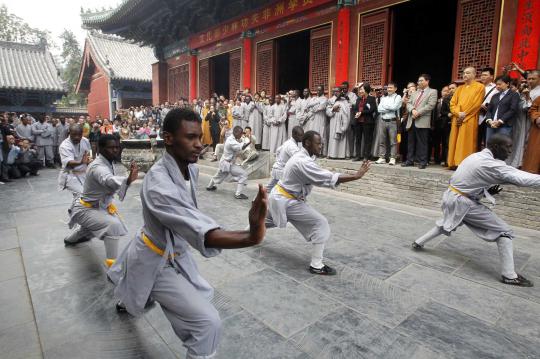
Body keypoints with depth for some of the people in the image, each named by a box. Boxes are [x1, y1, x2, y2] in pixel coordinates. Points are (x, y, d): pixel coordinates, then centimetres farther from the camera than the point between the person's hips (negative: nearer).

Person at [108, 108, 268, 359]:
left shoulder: (190, 167, -11)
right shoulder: (158, 185, -39)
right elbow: (203, 234, -51)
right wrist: (252, 237, -66)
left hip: (175, 251, 8)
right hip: (157, 261, -8)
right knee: (208, 322, -15)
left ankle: (126, 300, 68)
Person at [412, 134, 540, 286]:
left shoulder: (476, 157, 8)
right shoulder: (492, 165, -20)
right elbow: (521, 178, -25)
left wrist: (487, 190, 2)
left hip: (451, 197, 9)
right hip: (463, 203, -9)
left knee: (447, 224, 34)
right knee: (504, 231, 0)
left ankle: (418, 243, 41)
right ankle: (509, 275, 5)